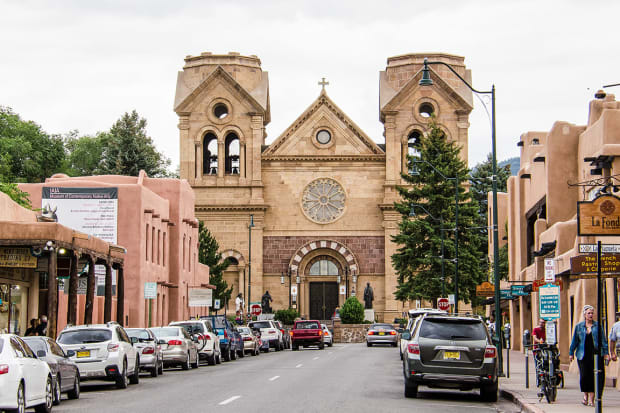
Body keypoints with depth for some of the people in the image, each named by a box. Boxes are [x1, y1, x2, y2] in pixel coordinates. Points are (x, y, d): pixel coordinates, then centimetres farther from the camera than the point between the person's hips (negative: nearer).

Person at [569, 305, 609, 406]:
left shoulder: (597, 326, 5)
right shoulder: (579, 326, 8)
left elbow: (603, 340, 6)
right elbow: (574, 340, 12)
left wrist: (606, 353, 0)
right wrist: (571, 353, 10)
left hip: (596, 354, 0)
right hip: (583, 355, 0)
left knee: (594, 376, -3)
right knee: (584, 375, -4)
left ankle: (591, 398, 6)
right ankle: (585, 395, 19)